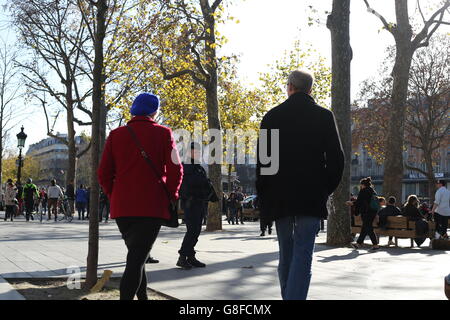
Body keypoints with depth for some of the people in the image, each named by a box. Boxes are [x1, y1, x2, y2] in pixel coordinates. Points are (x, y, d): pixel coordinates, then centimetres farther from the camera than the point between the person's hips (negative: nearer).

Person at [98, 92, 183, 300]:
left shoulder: (116, 135, 5)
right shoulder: (163, 134, -2)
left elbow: (104, 174, 1)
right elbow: (175, 170, -10)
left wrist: (114, 197, 13)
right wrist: (171, 196, 5)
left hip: (121, 207, 4)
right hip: (152, 207, -4)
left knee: (136, 254, 20)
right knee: (137, 259, -5)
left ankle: (142, 296, 30)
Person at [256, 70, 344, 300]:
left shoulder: (273, 116, 3)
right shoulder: (324, 116, 1)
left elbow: (263, 160, 0)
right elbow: (336, 158, -2)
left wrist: (263, 196, 6)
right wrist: (326, 189, 9)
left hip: (279, 196, 2)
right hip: (311, 195, -2)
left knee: (286, 253, 15)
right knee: (303, 253, -3)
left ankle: (288, 295, 24)